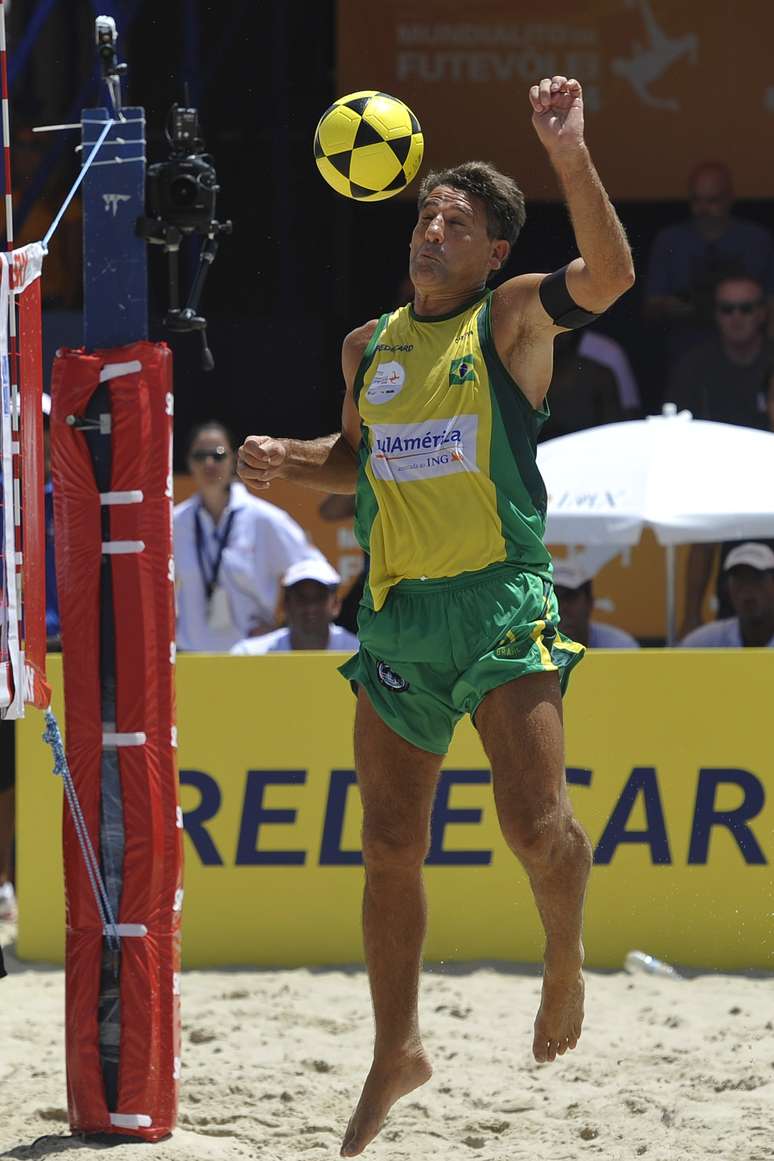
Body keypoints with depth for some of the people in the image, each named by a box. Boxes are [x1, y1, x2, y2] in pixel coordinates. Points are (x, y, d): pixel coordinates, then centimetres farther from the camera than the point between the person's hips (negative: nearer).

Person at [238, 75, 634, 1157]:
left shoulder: (512, 319, -3)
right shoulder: (370, 345, 13)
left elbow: (610, 274, -21)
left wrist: (569, 154, -30)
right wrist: (286, 459, 8)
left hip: (500, 603, -5)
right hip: (394, 617, 5)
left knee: (536, 823, -17)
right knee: (390, 847, 7)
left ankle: (566, 955, 15)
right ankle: (398, 1050, 21)